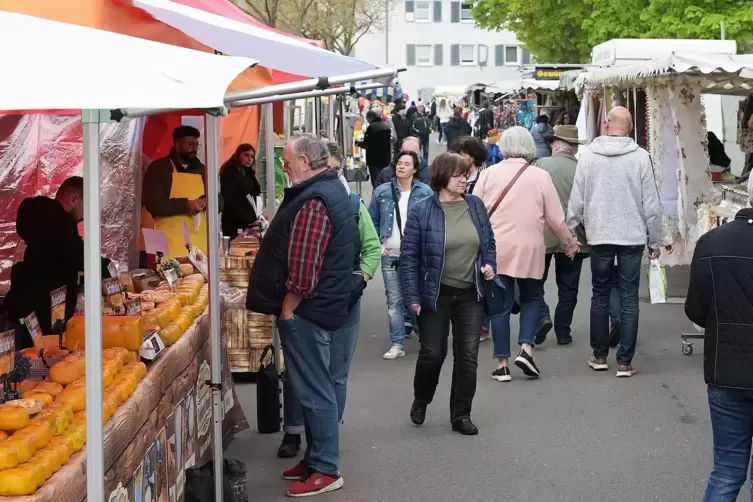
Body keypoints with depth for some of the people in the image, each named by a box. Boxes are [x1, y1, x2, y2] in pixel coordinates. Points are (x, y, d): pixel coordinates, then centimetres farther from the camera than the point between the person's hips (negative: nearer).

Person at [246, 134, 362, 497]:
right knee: (319, 385, 17)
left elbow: (303, 267, -24)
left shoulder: (313, 202, -21)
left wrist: (286, 308, -16)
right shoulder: (332, 189, 13)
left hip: (307, 308, -11)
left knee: (314, 389, -4)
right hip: (331, 302, 11)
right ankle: (317, 457, 26)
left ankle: (325, 470, 2)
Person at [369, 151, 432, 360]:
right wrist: (377, 245, 2)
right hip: (390, 256, 2)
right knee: (394, 301, 4)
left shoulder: (425, 192, -1)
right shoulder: (382, 192, 4)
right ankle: (397, 344, 9)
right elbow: (372, 221, 11)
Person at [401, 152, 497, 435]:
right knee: (432, 353, 3)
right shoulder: (421, 211, -9)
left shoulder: (475, 206, 4)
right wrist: (412, 296, -13)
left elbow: (489, 243, 16)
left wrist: (490, 264, -4)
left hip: (470, 295, 4)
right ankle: (420, 401, 31)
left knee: (468, 356, 5)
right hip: (436, 295, -4)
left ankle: (461, 415, 16)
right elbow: (409, 257, -9)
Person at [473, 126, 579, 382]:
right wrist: (569, 242, 18)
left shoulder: (488, 173, -2)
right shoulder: (541, 176, -3)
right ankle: (526, 349, 1)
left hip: (495, 250, 1)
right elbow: (556, 219, 1)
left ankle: (502, 364, 7)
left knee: (501, 304, 6)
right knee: (532, 298, 18)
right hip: (529, 250, -1)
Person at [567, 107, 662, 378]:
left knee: (600, 296, 14)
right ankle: (625, 362, 3)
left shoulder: (588, 154, -4)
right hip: (632, 236, -1)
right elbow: (651, 203, -4)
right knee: (629, 299, 4)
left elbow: (577, 198, -1)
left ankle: (599, 356, 20)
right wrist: (655, 241, 6)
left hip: (599, 236, 1)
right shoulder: (640, 156, -7)